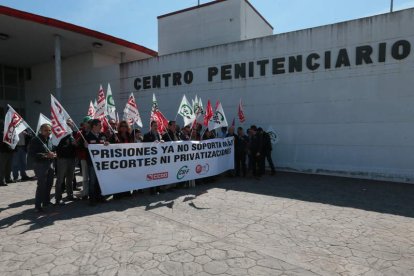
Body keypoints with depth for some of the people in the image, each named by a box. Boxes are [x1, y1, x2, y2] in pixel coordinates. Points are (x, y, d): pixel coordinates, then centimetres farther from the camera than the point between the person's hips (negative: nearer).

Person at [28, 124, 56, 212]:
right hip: (40, 165, -7)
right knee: (41, 185, -7)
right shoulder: (35, 140, -9)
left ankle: (46, 201, 32)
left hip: (49, 165, 7)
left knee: (49, 184, 15)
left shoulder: (50, 139, 11)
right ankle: (38, 205, 4)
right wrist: (46, 155, -23)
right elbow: (32, 154, -16)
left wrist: (53, 154, 1)